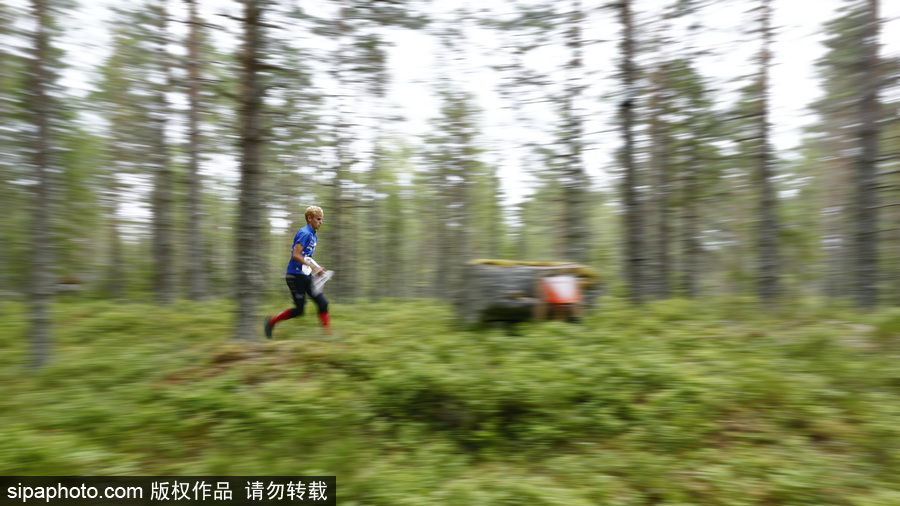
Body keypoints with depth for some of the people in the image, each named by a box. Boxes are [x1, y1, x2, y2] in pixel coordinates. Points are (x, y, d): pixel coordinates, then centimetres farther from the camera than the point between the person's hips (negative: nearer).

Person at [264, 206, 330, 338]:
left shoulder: (313, 235, 15)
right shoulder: (304, 233, -14)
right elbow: (295, 255, -23)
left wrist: (317, 268, 13)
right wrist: (313, 266, -24)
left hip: (306, 276, 9)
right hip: (295, 276, -9)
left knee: (323, 304, -2)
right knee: (299, 310, -2)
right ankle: (271, 321, 17)